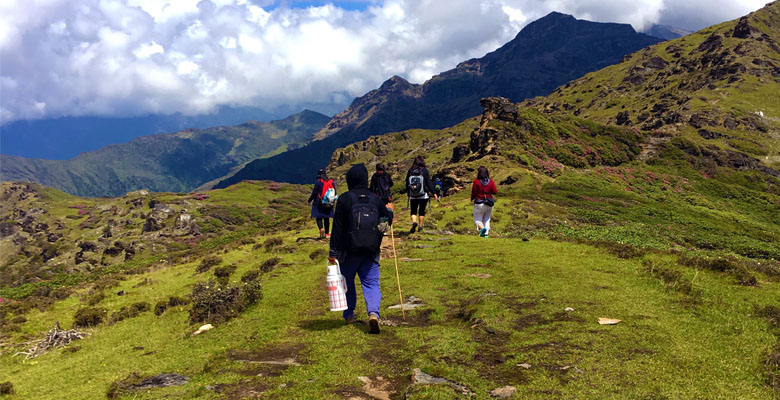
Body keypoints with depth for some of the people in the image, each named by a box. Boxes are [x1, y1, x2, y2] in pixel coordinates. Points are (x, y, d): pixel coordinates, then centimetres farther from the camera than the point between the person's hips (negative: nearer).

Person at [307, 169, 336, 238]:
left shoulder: (318, 182, -9)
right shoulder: (331, 182, 5)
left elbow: (314, 193, -10)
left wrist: (309, 200, 3)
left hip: (319, 203, -4)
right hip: (329, 204, 4)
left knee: (318, 217, 0)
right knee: (326, 218, 13)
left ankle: (321, 228, -24)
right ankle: (327, 233, 15)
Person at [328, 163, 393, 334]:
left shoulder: (344, 199, -6)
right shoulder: (375, 199, 2)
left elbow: (338, 228, -7)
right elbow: (388, 219, 13)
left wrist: (333, 252, -4)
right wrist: (389, 211, 37)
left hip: (349, 251, -2)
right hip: (371, 251, 2)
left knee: (347, 282, 16)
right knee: (371, 283, 4)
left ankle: (349, 315, 27)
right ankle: (373, 313, -19)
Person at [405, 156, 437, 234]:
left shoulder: (410, 171, 0)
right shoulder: (424, 170, -7)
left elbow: (407, 183, 8)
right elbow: (429, 183, -9)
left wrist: (408, 193, 22)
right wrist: (434, 193, -3)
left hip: (413, 196, 1)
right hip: (424, 196, -1)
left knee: (413, 211, 9)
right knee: (422, 211, 13)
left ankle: (414, 222, -17)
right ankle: (420, 227, 17)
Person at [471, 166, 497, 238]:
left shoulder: (476, 181, -11)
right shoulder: (490, 181, -2)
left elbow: (474, 193, -8)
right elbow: (495, 192, -4)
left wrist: (472, 199, 12)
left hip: (479, 203, -3)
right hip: (489, 204, 4)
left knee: (477, 219, 5)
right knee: (487, 219, 16)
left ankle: (482, 228, -23)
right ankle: (486, 233, 8)